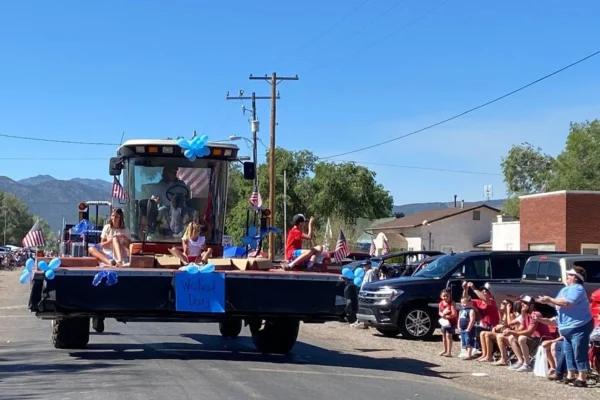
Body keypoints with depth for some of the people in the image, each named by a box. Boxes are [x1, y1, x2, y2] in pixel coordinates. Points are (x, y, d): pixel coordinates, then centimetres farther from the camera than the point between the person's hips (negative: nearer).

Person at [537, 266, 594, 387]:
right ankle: (570, 376, 22)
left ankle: (582, 378, -9)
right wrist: (547, 301, 2)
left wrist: (550, 300, -21)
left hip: (579, 327, -11)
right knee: (569, 353, 14)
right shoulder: (565, 289, 17)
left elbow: (567, 303, -27)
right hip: (567, 328, 11)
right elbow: (558, 303, 18)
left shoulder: (577, 288, -15)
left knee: (579, 354, -10)